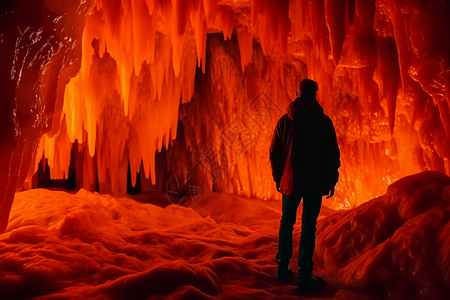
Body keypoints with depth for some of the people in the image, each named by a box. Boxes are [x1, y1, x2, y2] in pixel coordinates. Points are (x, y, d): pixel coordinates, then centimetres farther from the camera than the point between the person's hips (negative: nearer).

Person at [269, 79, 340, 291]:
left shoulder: (284, 120, 1)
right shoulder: (323, 121, -6)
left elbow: (274, 153, 5)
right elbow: (333, 154, -4)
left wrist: (278, 178, 16)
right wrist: (331, 180, 6)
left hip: (290, 181, 3)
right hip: (315, 184, -2)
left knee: (286, 223, 16)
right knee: (308, 228, 1)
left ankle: (282, 268, 24)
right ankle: (304, 276, 3)